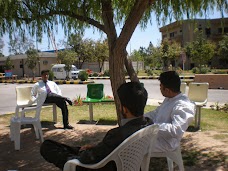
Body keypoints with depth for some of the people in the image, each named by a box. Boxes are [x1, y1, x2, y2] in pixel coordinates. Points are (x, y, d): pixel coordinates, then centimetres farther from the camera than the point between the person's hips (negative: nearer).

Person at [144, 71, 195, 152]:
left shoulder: (183, 106, -25)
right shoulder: (169, 99, 7)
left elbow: (177, 131, -33)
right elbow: (156, 113, 18)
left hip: (165, 143, -10)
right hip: (156, 134, 10)